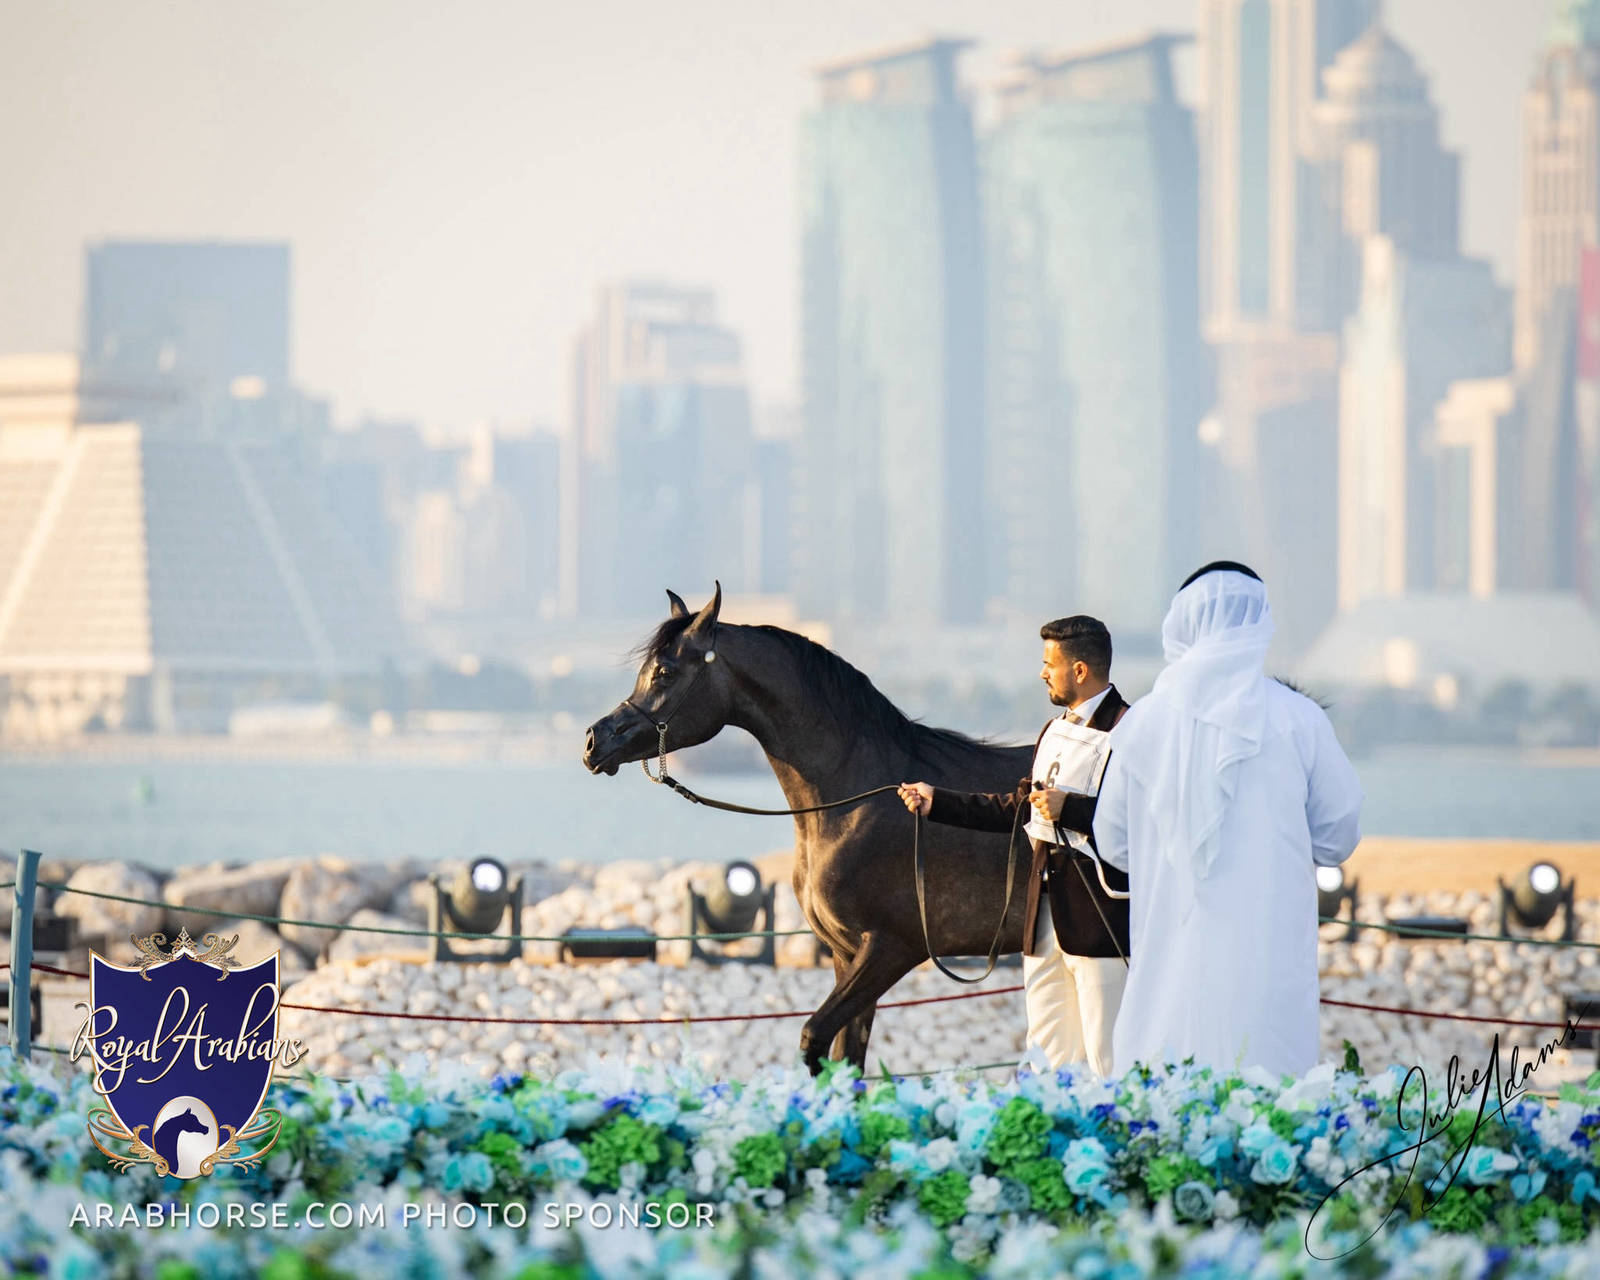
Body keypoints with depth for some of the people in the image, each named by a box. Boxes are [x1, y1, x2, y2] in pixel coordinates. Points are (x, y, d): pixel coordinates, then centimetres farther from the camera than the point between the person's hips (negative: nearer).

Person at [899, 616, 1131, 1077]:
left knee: (1108, 1058, -8)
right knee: (1048, 1049, 11)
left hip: (1099, 913, -9)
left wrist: (1068, 809, -21)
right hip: (1047, 908, 9)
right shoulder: (1055, 731, 18)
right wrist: (936, 802, 25)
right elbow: (1018, 809, 25)